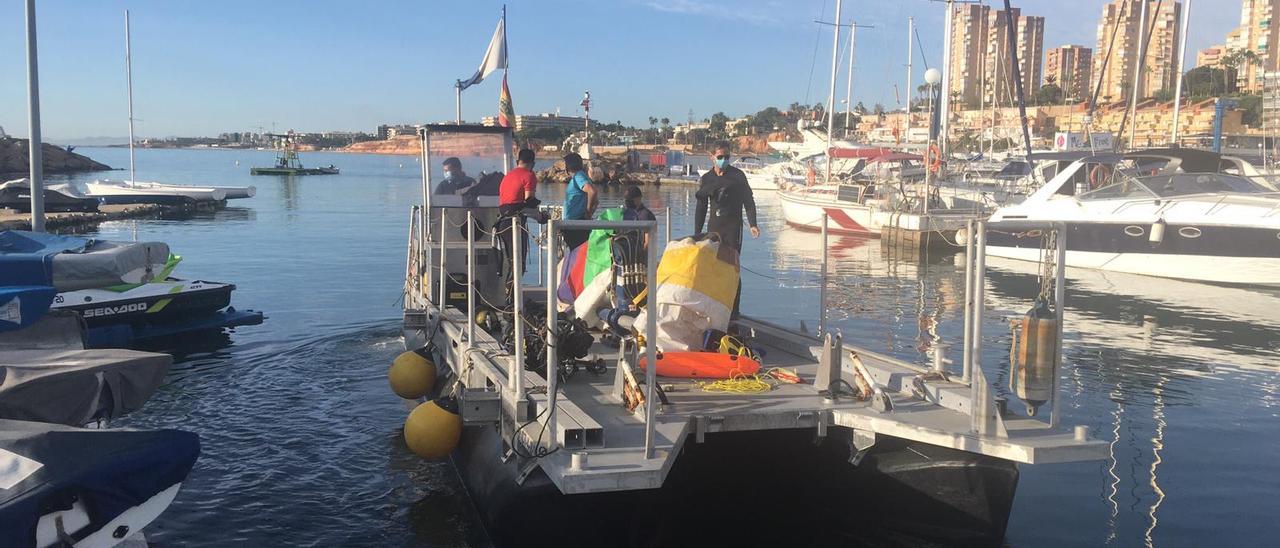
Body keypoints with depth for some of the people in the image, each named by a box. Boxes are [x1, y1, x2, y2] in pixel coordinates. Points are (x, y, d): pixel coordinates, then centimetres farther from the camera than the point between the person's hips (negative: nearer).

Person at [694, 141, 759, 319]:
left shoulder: (737, 175, 0)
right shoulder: (706, 179, 9)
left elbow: (748, 201, 0)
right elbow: (701, 208, 14)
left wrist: (752, 224, -13)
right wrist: (697, 234, 10)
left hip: (733, 226, -4)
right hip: (713, 227, 4)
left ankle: (733, 309, -3)